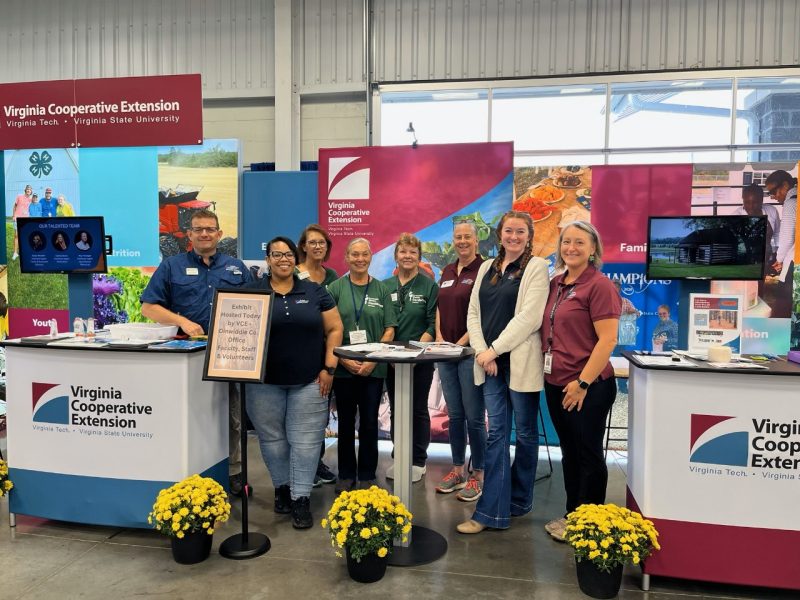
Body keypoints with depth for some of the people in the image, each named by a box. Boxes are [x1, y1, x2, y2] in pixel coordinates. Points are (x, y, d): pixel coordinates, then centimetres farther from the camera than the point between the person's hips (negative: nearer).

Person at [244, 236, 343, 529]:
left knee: (305, 440, 1)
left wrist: (329, 368, -4)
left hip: (308, 381, 0)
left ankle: (301, 498, 10)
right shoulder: (251, 292, 3)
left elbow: (334, 329, 4)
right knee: (272, 438, 11)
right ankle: (282, 488, 30)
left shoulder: (315, 291, 4)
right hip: (265, 381, 1)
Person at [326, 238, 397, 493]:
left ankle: (367, 475, 21)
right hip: (343, 368, 0)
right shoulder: (336, 288, 1)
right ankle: (346, 475, 23)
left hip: (373, 369, 1)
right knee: (346, 422, 10)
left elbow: (389, 330, 2)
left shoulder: (381, 290, 5)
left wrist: (373, 360, -9)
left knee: (369, 423, 6)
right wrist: (344, 359, -11)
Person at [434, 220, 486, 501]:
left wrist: (461, 342, -15)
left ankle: (477, 476, 13)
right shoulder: (447, 272, 14)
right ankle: (458, 470, 25)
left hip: (471, 351, -7)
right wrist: (439, 338, 3)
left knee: (474, 417, 0)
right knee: (455, 415, 14)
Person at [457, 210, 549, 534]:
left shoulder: (536, 267, -2)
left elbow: (529, 317, -12)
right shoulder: (487, 268, 14)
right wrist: (481, 352, -4)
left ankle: (518, 501, 25)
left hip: (521, 362, -4)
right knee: (496, 433, 5)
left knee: (525, 432, 8)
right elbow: (473, 313, 10)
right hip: (490, 362, 5)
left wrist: (494, 350, -13)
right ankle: (493, 511, 7)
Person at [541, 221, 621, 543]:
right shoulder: (555, 284, 10)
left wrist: (582, 382, -19)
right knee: (569, 452, 18)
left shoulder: (599, 285, -11)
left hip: (588, 387, -7)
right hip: (556, 384, 7)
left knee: (588, 455, 6)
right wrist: (547, 369, 9)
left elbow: (607, 340, -17)